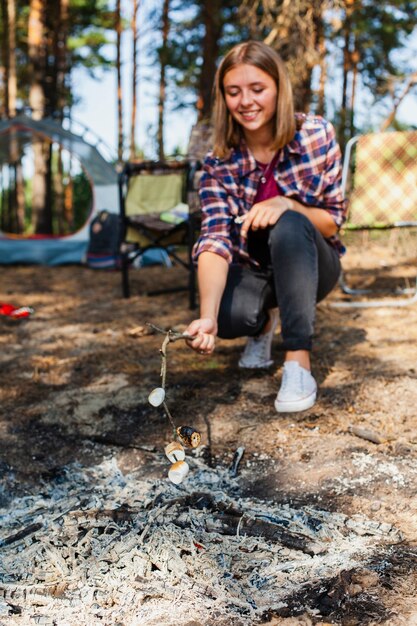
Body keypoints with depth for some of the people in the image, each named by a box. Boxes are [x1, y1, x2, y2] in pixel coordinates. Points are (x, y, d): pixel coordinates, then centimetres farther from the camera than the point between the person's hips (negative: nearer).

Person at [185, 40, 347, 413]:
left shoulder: (317, 135, -16)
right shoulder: (220, 162, -15)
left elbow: (334, 221, -11)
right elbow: (215, 240, -26)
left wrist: (285, 204, -33)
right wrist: (207, 317, -43)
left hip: (311, 264, -1)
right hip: (253, 268, 1)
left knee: (289, 227, -34)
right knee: (229, 317, -32)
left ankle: (298, 362, -32)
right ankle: (265, 322, 8)